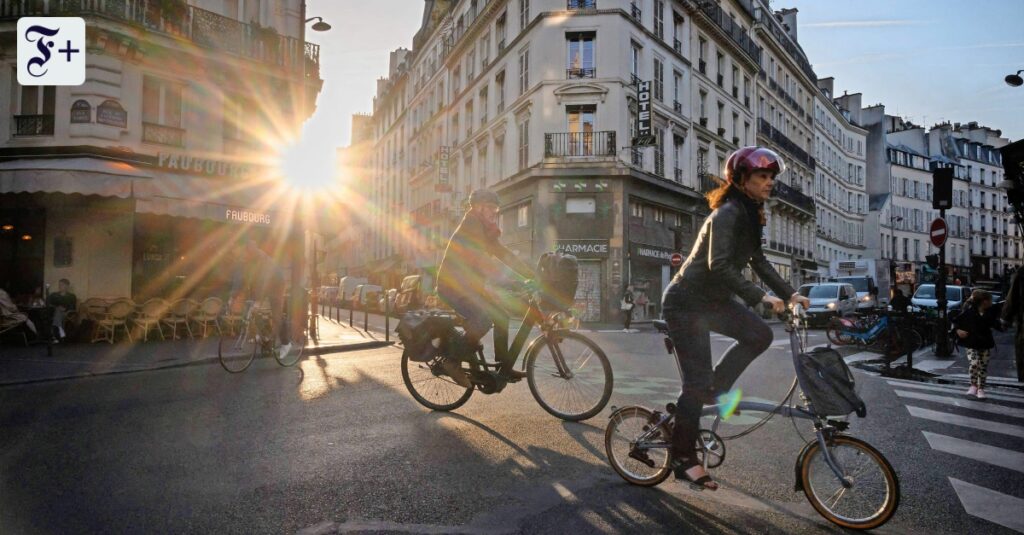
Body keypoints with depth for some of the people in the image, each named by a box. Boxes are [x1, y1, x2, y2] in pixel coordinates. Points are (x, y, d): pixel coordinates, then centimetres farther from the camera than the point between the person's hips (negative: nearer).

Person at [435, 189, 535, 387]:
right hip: (452, 285, -10)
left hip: (468, 285, 10)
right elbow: (481, 258, -28)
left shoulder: (486, 230, 13)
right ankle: (452, 361, -14)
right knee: (484, 319, -28)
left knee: (501, 315, 4)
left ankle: (504, 367, 10)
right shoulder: (471, 225, -16)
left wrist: (532, 274, 4)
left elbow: (503, 254, 11)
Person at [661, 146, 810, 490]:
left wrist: (790, 293, 6)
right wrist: (761, 297, -32)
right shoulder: (728, 213, -21)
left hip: (712, 299, 9)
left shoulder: (749, 214, 8)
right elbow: (719, 265, -31)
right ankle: (683, 459, 7)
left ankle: (715, 389, 11)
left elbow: (758, 260, 13)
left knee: (759, 335, -6)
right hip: (686, 303, -9)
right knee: (696, 382, -7)